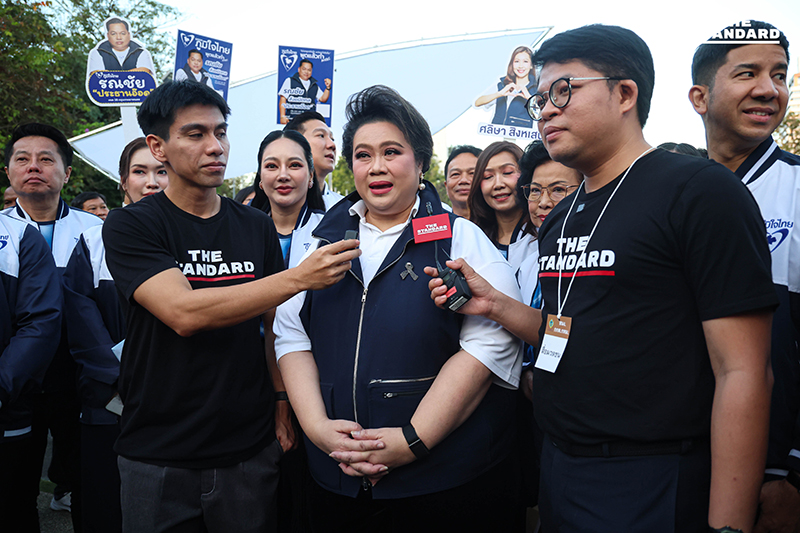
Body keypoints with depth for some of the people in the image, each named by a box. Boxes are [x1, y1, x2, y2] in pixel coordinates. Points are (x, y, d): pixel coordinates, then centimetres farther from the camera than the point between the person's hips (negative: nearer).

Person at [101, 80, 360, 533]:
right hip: (158, 456, -2)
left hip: (249, 448, 3)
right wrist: (300, 278, -28)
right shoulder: (130, 226, -7)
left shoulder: (258, 228, 4)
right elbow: (183, 313, -23)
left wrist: (283, 402, -2)